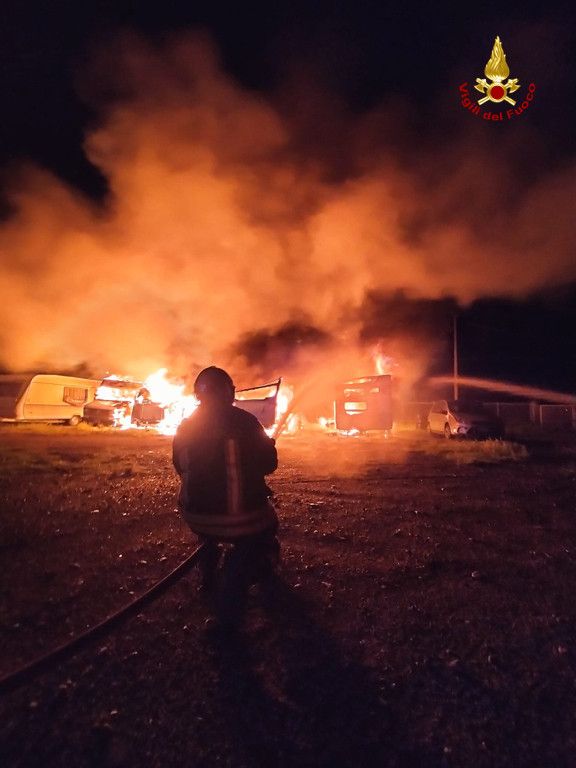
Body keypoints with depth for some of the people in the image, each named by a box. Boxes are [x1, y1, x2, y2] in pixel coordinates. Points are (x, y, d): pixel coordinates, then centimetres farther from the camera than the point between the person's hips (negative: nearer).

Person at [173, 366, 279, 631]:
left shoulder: (185, 426, 2)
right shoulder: (244, 421, -12)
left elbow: (181, 467, 14)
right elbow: (269, 464, -6)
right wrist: (268, 444, 15)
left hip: (196, 516, 6)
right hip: (240, 517, -5)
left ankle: (208, 579, 49)